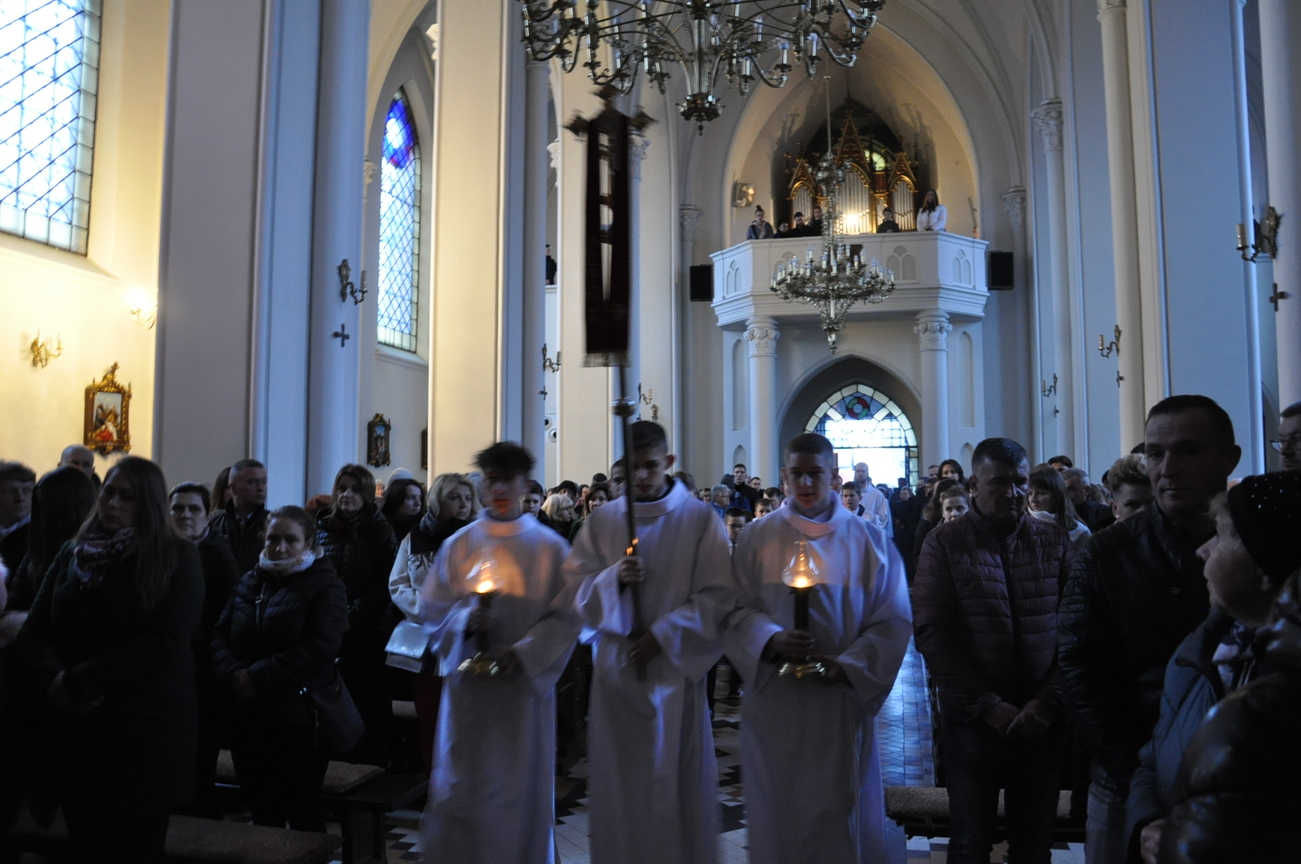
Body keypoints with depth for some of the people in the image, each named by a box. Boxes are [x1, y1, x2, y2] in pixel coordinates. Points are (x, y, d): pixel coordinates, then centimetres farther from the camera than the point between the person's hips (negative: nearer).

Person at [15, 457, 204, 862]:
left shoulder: (177, 559, -4)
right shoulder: (72, 553, 11)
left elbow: (164, 641, -14)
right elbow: (32, 636, 6)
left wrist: (80, 681, -18)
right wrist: (54, 679, -15)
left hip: (145, 728, -4)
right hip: (75, 729, 4)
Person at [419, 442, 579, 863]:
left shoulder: (549, 546, 1)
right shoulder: (459, 544, 5)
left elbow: (567, 616, -4)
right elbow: (432, 606, 5)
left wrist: (524, 652, -16)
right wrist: (465, 618, -15)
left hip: (526, 682, -1)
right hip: (468, 684, 1)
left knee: (521, 786, 6)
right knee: (463, 781, 4)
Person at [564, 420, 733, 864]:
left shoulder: (700, 519, -4)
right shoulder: (602, 520, 4)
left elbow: (718, 596, -7)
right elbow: (577, 587, 3)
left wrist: (662, 635, -13)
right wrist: (614, 578, -16)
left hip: (676, 666, -2)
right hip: (616, 665, 3)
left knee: (675, 778, 5)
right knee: (619, 779, 9)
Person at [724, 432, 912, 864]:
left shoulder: (868, 541, 3)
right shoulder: (756, 540, 2)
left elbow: (893, 618, 0)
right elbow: (738, 610, -3)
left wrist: (848, 665, -13)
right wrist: (772, 639, -22)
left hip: (841, 702, 0)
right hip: (775, 703, 0)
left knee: (841, 815, 10)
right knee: (780, 813, 9)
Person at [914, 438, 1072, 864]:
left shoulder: (1055, 542, 4)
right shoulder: (944, 543, -4)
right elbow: (931, 633, -10)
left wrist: (1048, 701, -11)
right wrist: (987, 705, -14)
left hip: (1043, 721, 2)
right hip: (973, 721, -2)